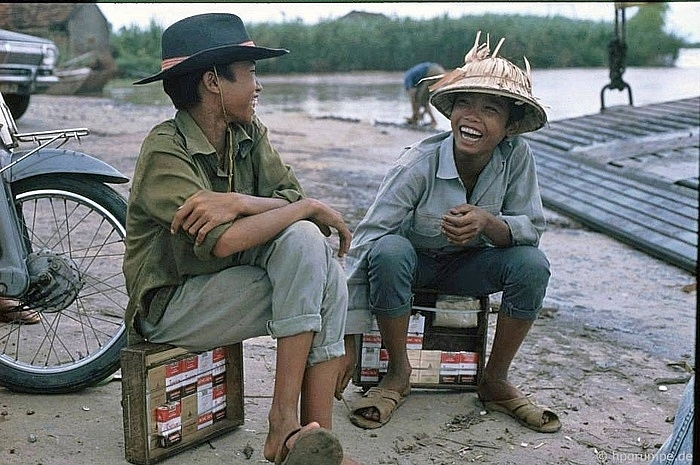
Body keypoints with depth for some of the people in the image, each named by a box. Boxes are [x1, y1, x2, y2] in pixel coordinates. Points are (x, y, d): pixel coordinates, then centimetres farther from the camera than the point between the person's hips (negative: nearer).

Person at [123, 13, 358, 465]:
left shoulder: (250, 134, 3)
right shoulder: (165, 151, -19)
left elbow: (292, 199, -7)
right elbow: (226, 241, -32)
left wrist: (239, 203, -27)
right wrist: (312, 208, -22)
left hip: (229, 282, 7)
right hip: (171, 304, -7)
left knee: (329, 274, -18)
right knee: (302, 241, -22)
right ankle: (284, 421, -20)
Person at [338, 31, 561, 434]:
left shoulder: (516, 156, -19)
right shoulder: (418, 165, -29)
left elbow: (533, 227, -15)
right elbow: (365, 240, -30)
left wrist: (487, 223, -40)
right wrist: (348, 340, -33)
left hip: (468, 266, 3)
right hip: (413, 263, -3)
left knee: (533, 264, -24)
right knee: (388, 251, -35)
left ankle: (496, 381, -2)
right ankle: (398, 375, -12)